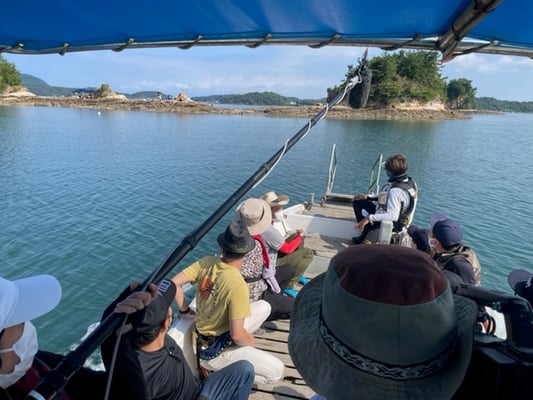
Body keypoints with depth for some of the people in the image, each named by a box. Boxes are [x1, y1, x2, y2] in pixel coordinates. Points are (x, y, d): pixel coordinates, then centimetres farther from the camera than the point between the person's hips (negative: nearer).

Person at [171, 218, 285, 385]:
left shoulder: (207, 262, -12)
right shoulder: (237, 285, -30)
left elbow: (174, 283, -8)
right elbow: (237, 335, -27)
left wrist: (186, 311, 5)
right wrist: (250, 341, -5)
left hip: (202, 337, 7)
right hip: (214, 352, -7)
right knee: (277, 371, -3)